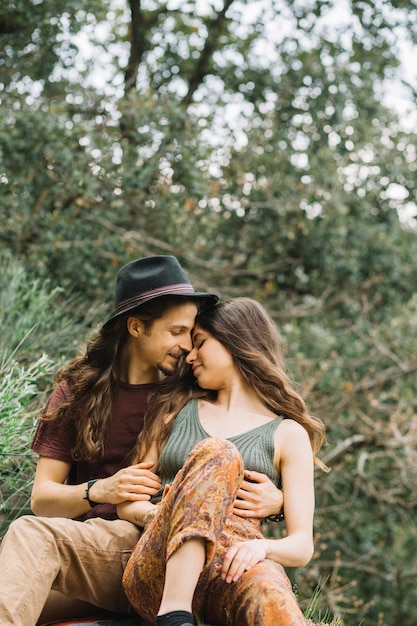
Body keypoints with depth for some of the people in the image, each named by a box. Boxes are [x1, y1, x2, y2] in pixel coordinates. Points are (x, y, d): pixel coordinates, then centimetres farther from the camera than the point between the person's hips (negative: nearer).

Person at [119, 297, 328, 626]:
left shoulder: (287, 434, 16)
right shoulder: (176, 408, 25)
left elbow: (302, 546, 7)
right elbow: (128, 503, 19)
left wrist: (260, 547, -17)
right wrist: (156, 515, -6)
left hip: (230, 572, -1)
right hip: (157, 575, 2)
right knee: (216, 454, -28)